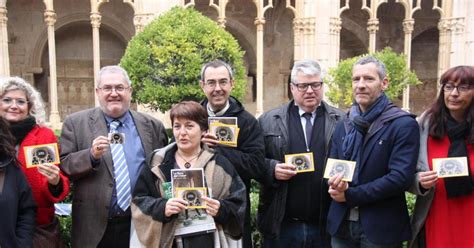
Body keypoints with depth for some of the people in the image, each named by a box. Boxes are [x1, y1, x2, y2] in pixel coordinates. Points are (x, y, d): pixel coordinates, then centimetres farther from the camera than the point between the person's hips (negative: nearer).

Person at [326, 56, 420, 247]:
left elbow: (401, 177, -18)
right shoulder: (343, 126, 9)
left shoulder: (404, 124, -9)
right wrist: (335, 185, -14)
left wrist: (350, 196, -17)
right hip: (341, 224, 5)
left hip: (381, 228, -5)